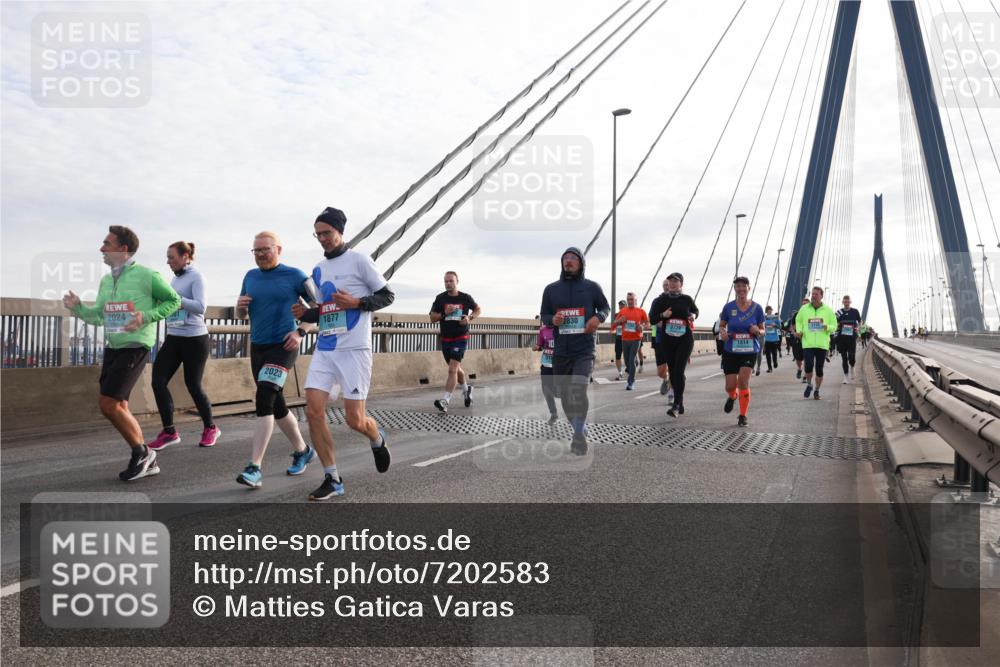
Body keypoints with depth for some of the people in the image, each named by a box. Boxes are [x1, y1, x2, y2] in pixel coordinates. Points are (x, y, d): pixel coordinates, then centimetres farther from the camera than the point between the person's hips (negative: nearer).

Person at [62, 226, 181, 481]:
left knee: (108, 405, -12)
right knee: (118, 407, 9)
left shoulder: (147, 276, -10)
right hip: (111, 348, 8)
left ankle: (141, 453, 8)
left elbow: (174, 300, -4)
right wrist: (77, 307, -2)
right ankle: (146, 461, 21)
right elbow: (98, 316, 16)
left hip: (135, 347, -8)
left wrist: (146, 316, -16)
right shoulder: (106, 280, 12)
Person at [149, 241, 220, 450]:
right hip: (173, 338, 7)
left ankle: (210, 428, 23)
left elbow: (200, 307, -21)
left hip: (195, 339, -7)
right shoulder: (175, 278, 12)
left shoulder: (196, 277, -10)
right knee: (158, 381, -4)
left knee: (193, 386, 2)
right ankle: (169, 431, 6)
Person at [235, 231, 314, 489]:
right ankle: (302, 450, 33)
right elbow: (241, 314, 18)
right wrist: (240, 307, -5)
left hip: (283, 347, -7)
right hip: (257, 348, 7)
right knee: (276, 405, 14)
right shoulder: (251, 277, 11)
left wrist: (300, 332, -13)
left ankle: (255, 467, -19)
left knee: (263, 400, -20)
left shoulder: (295, 276, -5)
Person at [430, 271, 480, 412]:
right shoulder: (440, 298, 0)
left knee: (452, 369, -16)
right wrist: (444, 313, -17)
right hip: (445, 339, 4)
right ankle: (466, 389, 45)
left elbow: (477, 309, 13)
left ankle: (445, 401, -20)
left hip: (461, 338, -3)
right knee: (456, 369, 19)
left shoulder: (465, 298, -3)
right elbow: (432, 317, 1)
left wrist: (470, 317, -6)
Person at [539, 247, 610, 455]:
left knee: (578, 389, -23)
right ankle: (579, 430, 31)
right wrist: (552, 320, -9)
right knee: (565, 395, 11)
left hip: (584, 350, -4)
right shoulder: (551, 289, 8)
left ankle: (579, 436, -18)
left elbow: (606, 307, 13)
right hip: (560, 351, 4)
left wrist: (598, 317, -9)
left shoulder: (592, 287, 2)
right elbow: (543, 315, 15)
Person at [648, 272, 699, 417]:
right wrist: (662, 315, -17)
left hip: (685, 339, -2)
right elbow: (652, 319, 2)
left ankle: (676, 405, -13)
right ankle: (680, 404, 24)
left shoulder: (686, 299, 2)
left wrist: (693, 316, -2)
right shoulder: (660, 300, 2)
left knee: (678, 371, -14)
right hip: (666, 339, 2)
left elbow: (695, 310, 21)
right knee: (672, 372, 8)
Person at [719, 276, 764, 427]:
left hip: (750, 351, -1)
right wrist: (723, 332, -14)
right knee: (730, 386, 0)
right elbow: (721, 325, 8)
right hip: (731, 351, 1)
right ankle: (732, 396, 40)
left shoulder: (756, 308, -3)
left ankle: (743, 416, 4)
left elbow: (762, 330, 6)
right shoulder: (728, 307, -3)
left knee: (743, 381, -14)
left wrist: (757, 331, -17)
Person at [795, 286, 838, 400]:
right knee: (809, 365, -16)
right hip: (807, 344, 0)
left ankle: (817, 391, 21)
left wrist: (827, 327, -14)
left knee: (819, 369, 5)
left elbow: (834, 326, 8)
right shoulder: (804, 309, 5)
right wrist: (799, 330, -1)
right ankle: (809, 385, 12)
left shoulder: (828, 310, 4)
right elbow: (798, 321, 18)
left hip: (822, 344, 1)